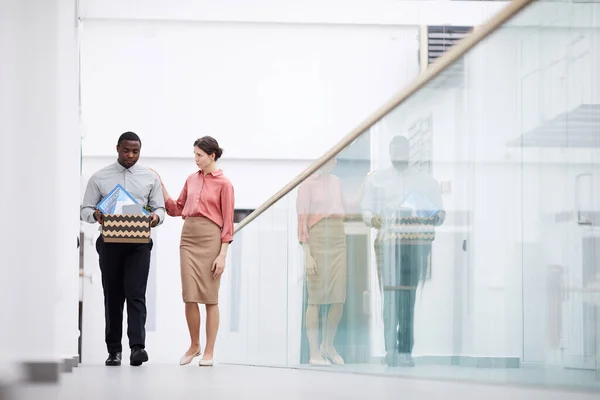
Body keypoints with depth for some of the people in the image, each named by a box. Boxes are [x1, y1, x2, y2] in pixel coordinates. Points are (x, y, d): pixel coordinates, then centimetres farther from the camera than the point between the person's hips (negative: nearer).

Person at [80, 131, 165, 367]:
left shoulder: (150, 178, 7)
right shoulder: (99, 178, 5)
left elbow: (159, 208, 8)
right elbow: (85, 210, 6)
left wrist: (156, 216, -16)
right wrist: (95, 215, -18)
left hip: (139, 242, -1)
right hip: (110, 242, 1)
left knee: (136, 293, -13)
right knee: (113, 296, 6)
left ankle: (137, 347, -22)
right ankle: (113, 350, 12)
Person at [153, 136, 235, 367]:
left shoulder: (223, 183, -3)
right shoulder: (191, 180, 13)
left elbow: (228, 222, -5)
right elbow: (176, 210, 19)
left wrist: (222, 255, -11)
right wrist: (162, 190, 6)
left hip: (211, 239, -5)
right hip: (188, 237, 5)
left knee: (210, 298, 0)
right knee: (190, 296, 1)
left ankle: (209, 352, 7)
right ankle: (194, 346, 17)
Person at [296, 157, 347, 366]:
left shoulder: (336, 182, 15)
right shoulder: (307, 184, -4)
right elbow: (302, 221, -8)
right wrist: (307, 255, -14)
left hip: (338, 242, 6)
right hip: (317, 242, -6)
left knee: (339, 298, 1)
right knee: (316, 299, -4)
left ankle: (328, 345, 18)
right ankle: (314, 353, 1)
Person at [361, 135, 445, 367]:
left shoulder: (426, 181, 17)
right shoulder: (376, 180, 16)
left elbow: (439, 212, 14)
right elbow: (366, 212, 11)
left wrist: (438, 217, -9)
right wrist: (373, 219, -12)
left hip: (418, 242, 1)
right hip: (388, 241, -1)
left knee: (409, 297, -4)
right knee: (391, 295, -10)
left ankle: (405, 351, -3)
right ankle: (391, 350, -12)